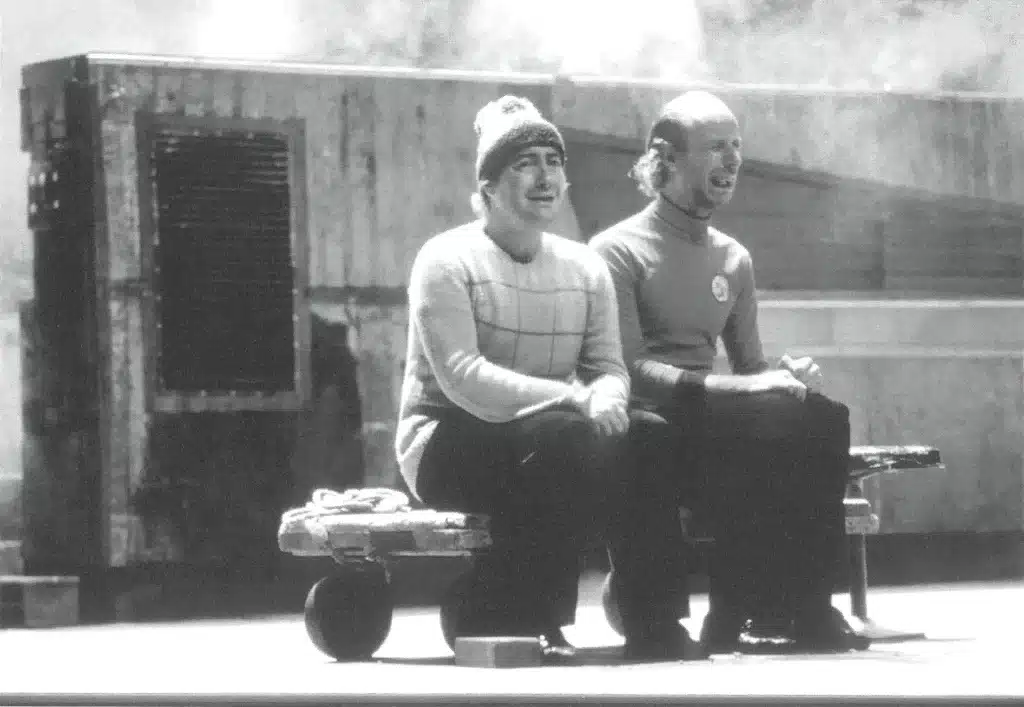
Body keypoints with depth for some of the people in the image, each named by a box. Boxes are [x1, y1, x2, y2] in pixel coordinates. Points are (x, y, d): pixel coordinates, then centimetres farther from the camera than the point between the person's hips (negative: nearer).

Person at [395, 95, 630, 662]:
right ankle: (503, 621, -21)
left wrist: (606, 399, -21)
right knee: (562, 437, -33)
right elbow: (461, 377, -20)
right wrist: (572, 399, -28)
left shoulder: (584, 268, 11)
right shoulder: (447, 260, -8)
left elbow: (609, 368, 6)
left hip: (550, 446, 6)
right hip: (445, 441, -6)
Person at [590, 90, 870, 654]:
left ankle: (801, 606, -18)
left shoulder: (733, 258, 18)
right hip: (647, 425, -6)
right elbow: (627, 369, -15)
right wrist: (738, 388, -24)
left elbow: (749, 367, 20)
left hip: (709, 426, 6)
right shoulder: (619, 249, -4)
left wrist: (784, 377, -5)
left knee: (824, 418, -20)